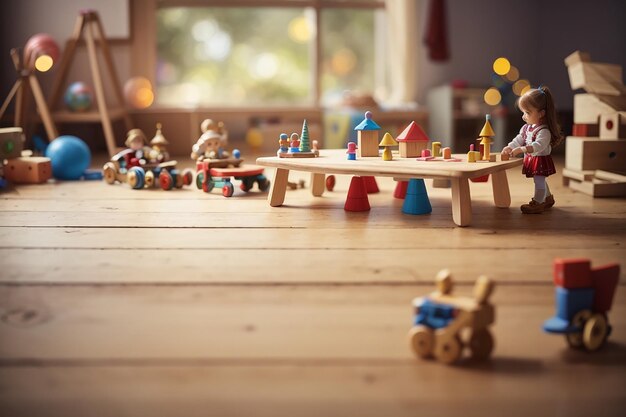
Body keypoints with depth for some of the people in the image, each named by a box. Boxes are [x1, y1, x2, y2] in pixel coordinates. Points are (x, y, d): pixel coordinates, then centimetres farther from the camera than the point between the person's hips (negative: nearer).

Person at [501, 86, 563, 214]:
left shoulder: (544, 131, -26)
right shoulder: (527, 127, 2)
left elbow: (538, 145, -38)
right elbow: (519, 139, 5)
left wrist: (521, 149, -48)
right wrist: (509, 147, -15)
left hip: (541, 160, -10)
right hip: (531, 159, 10)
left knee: (539, 181, -3)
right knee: (540, 181, 24)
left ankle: (537, 203, 5)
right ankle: (548, 198, 43)